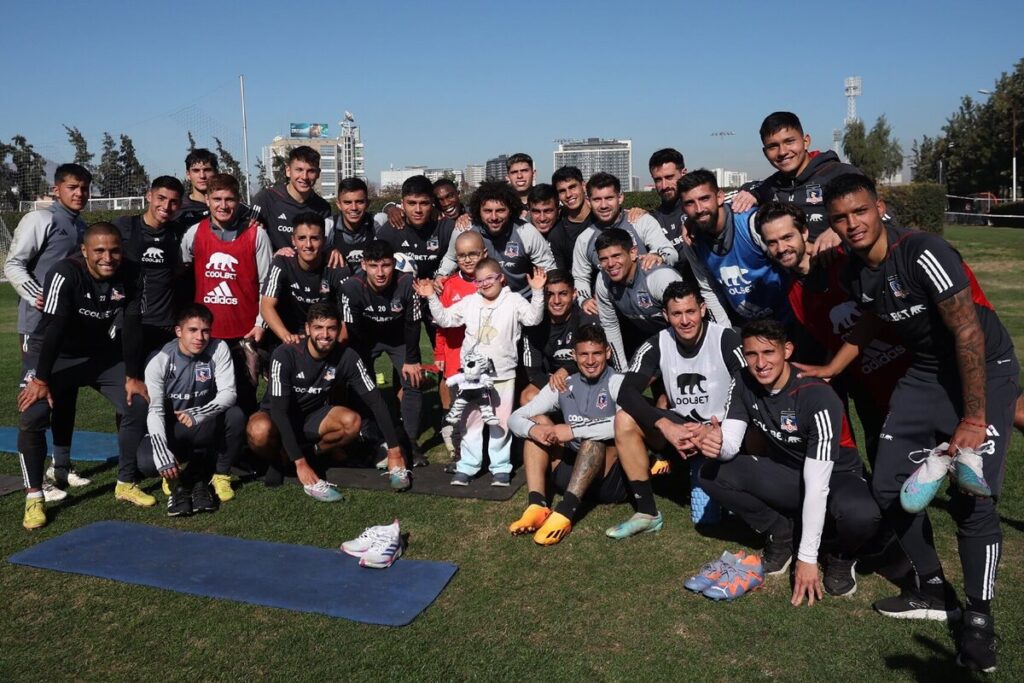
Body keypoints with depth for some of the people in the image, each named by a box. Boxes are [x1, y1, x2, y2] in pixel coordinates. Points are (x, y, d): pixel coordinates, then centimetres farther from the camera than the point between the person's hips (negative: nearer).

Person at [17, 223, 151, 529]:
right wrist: (41, 380, -27)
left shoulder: (128, 276, -14)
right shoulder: (65, 274, -28)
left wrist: (132, 376, -10)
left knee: (138, 405, -6)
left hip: (102, 353, 4)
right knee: (32, 417, -21)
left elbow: (132, 328, -10)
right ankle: (34, 496, -3)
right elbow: (53, 329, -29)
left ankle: (126, 483, 9)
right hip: (54, 354, -4)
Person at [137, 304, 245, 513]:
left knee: (236, 416, -30)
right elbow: (155, 410, -21)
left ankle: (221, 475, -7)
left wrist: (199, 414, -39)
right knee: (147, 462, -31)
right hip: (170, 429, -1)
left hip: (208, 427, 1)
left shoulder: (219, 349, -13)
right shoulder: (160, 360, -16)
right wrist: (163, 454, -35)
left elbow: (228, 393, -19)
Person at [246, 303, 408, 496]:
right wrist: (300, 464, -34)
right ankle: (277, 461, -4)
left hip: (311, 418, 3)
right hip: (276, 418, -2)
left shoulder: (347, 357, -16)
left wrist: (394, 452, -19)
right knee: (261, 431, -37)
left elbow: (375, 400, -14)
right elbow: (279, 410, -29)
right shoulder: (285, 355, -25)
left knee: (352, 422, -26)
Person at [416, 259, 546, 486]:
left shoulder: (514, 301, -3)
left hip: (503, 375, -3)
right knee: (471, 421, 10)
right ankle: (467, 465, 20)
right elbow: (445, 319, 8)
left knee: (501, 422, 6)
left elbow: (533, 318, -14)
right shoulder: (469, 302, 5)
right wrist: (432, 298, -2)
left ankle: (501, 467, 17)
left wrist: (537, 292, -25)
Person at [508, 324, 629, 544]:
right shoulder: (563, 386, 8)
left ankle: (565, 512, -39)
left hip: (610, 477, -5)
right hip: (573, 473, 5)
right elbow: (515, 419, 4)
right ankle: (537, 506, -22)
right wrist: (533, 430, -20)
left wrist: (573, 431, -29)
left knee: (595, 436, -31)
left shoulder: (617, 382, -7)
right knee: (539, 421, -6)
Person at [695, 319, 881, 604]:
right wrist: (718, 445, -41)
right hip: (787, 473, 5)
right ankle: (780, 534, 5)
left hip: (836, 476, -4)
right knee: (712, 474, -18)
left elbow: (817, 484, -30)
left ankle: (842, 558, 0)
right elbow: (732, 444, -13)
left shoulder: (818, 396, -30)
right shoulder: (744, 384, -13)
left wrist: (807, 558, -28)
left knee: (861, 515, -39)